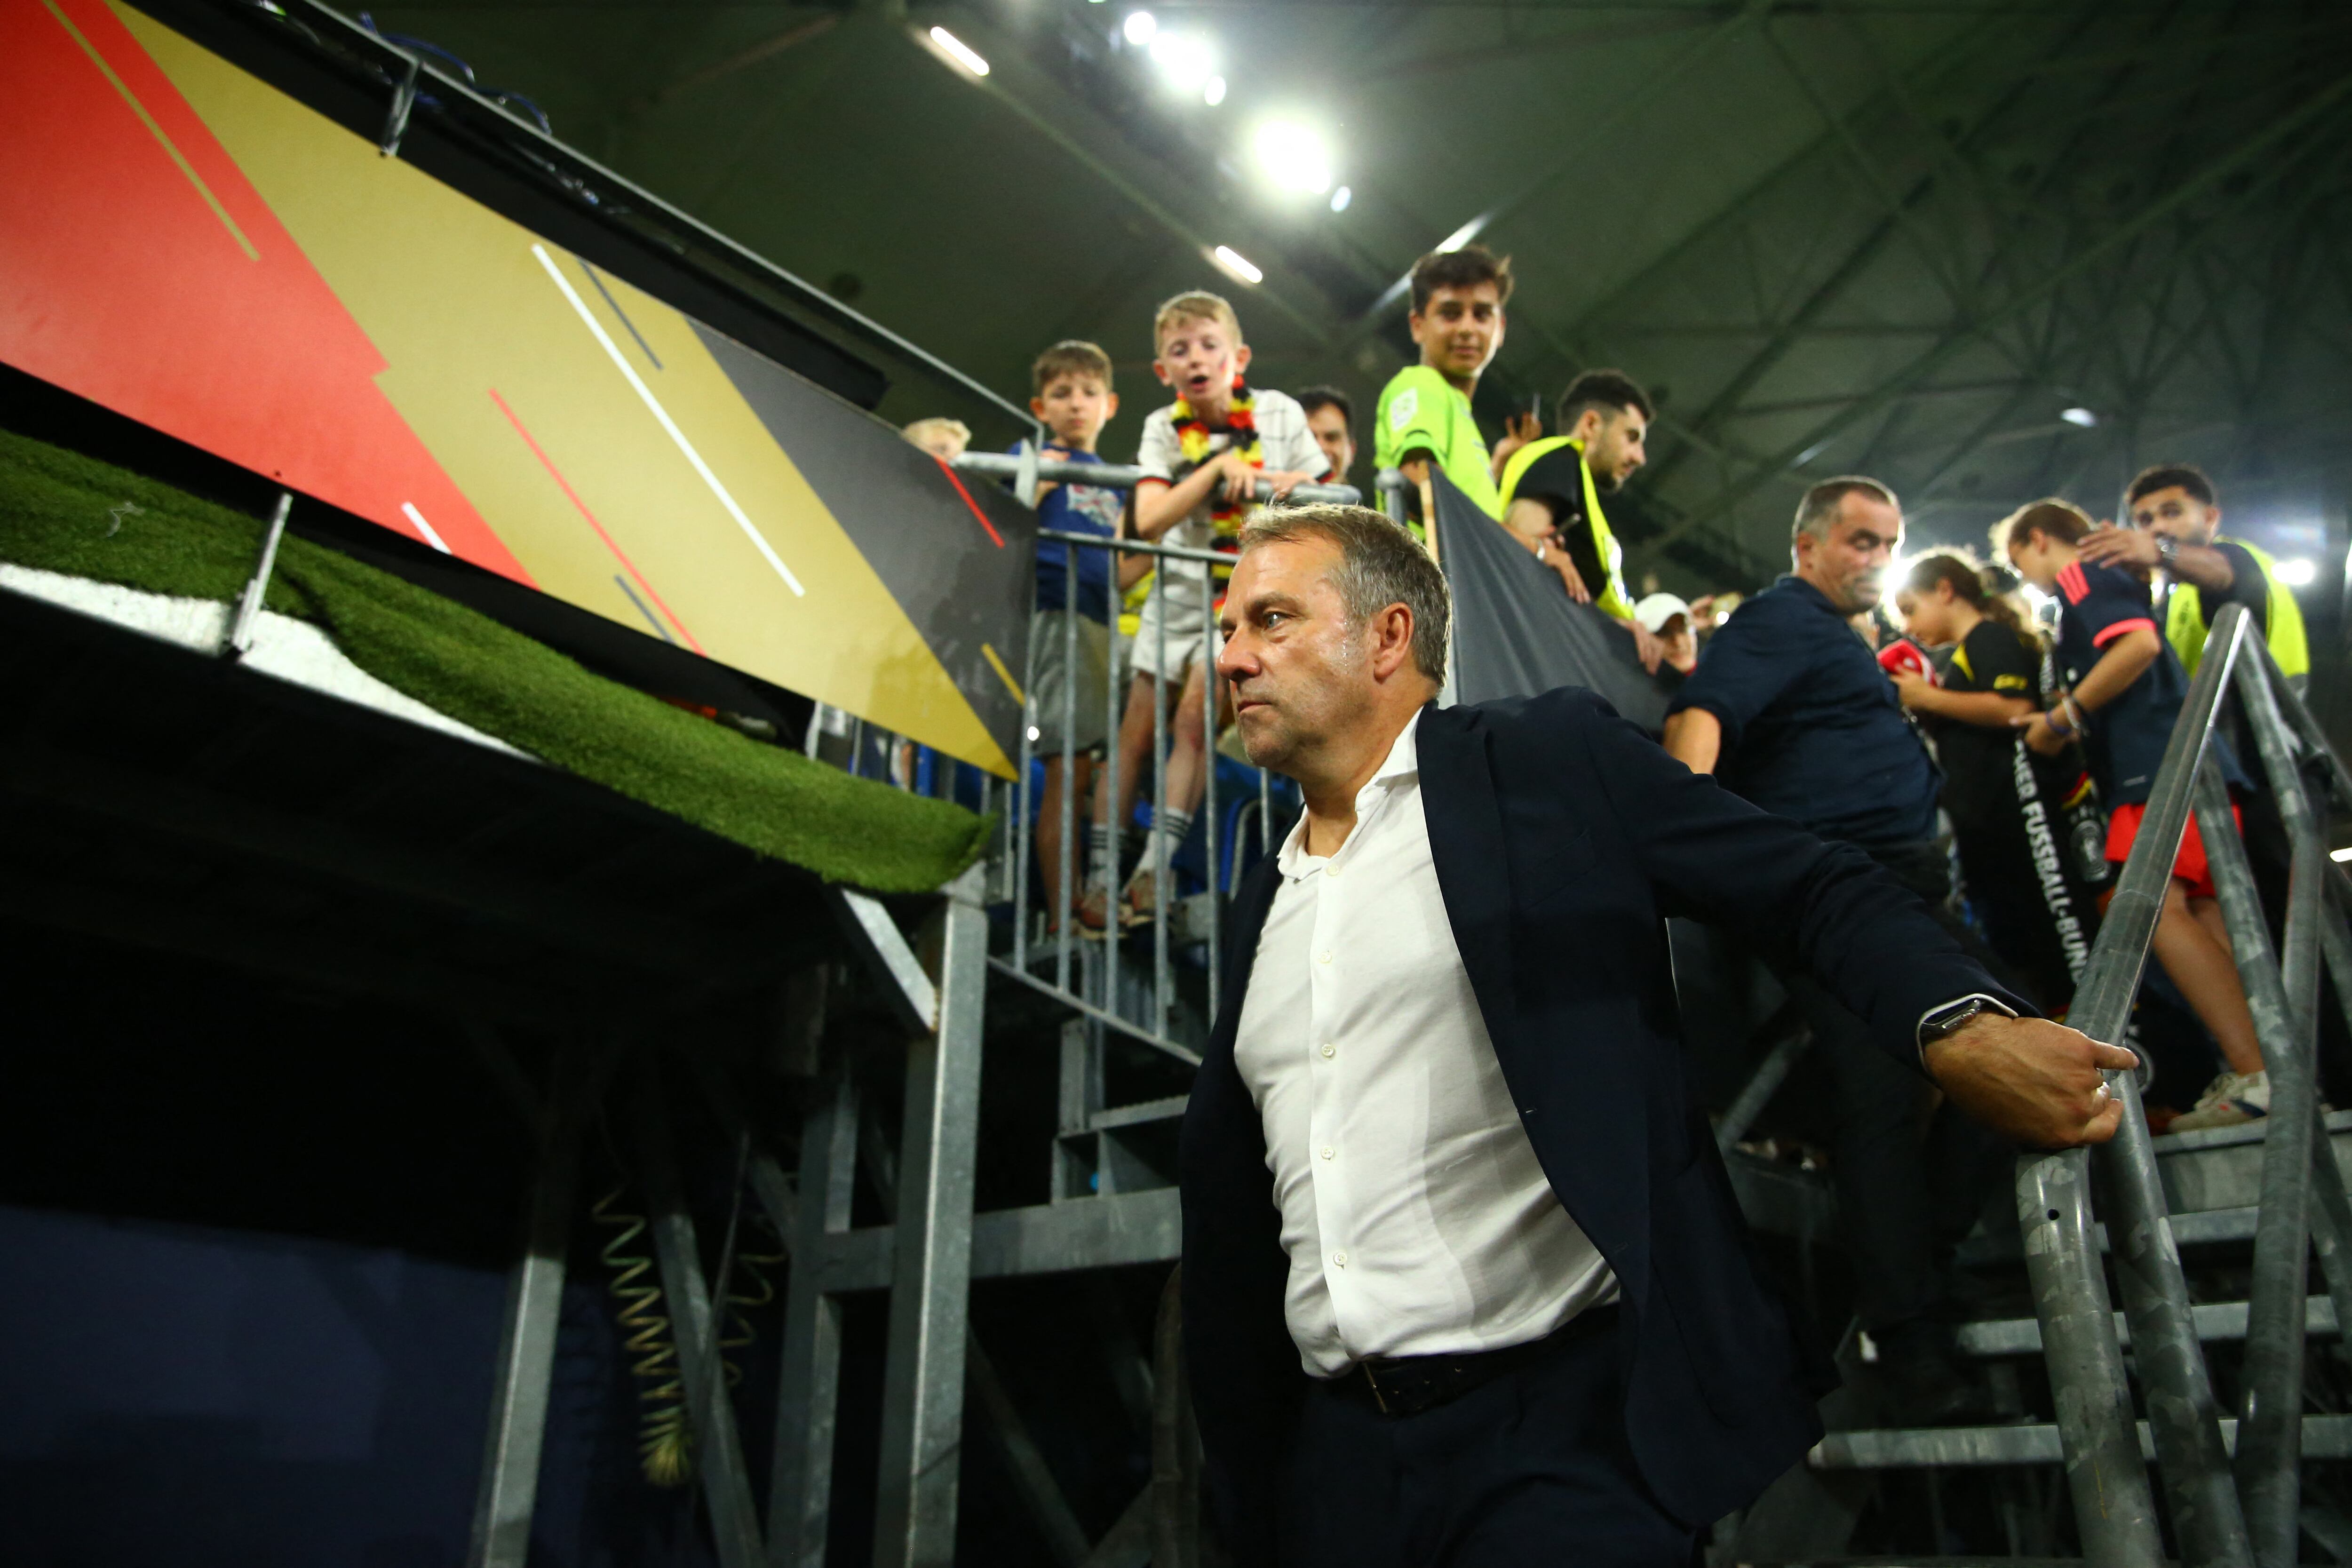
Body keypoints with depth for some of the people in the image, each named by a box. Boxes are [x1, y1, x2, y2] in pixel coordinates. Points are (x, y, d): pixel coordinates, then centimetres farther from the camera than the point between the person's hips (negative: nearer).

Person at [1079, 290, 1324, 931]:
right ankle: (1100, 875, 8)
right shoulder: (1163, 428, -4)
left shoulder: (1279, 414, -5)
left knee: (1195, 717, -16)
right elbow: (1148, 522, -20)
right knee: (1135, 734, 1)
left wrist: (1297, 484, -16)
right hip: (1179, 594, 2)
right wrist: (1218, 467, -26)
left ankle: (1157, 866, -10)